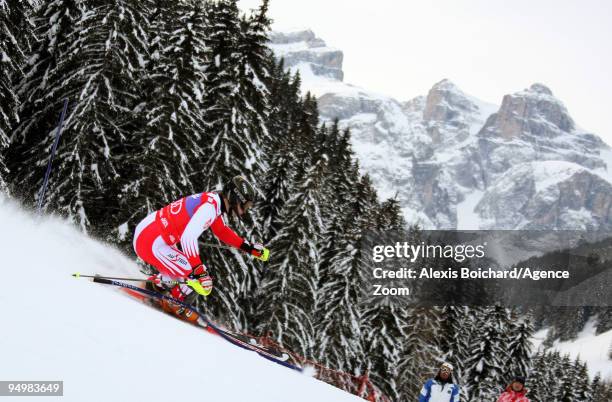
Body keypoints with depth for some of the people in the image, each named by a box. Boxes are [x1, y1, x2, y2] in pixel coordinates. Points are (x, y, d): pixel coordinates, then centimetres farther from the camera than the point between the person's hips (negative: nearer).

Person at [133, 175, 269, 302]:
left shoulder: (213, 201, 10)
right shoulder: (210, 206, -19)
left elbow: (222, 231, 28)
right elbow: (188, 237, -31)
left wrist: (249, 248, 25)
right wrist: (198, 270, -32)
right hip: (152, 243, -10)